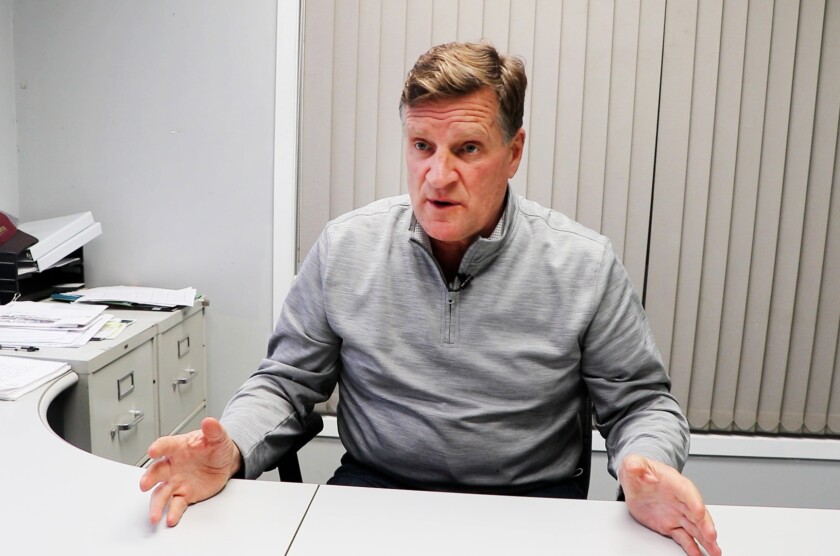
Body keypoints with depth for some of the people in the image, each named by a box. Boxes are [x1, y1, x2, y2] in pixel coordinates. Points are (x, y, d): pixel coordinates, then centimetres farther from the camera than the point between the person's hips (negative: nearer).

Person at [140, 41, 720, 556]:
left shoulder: (586, 264, -6)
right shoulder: (344, 247, -2)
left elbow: (640, 402, 3)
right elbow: (286, 381, 5)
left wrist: (646, 467, -20)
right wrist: (230, 451, -14)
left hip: (530, 498, 1)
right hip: (372, 489, 1)